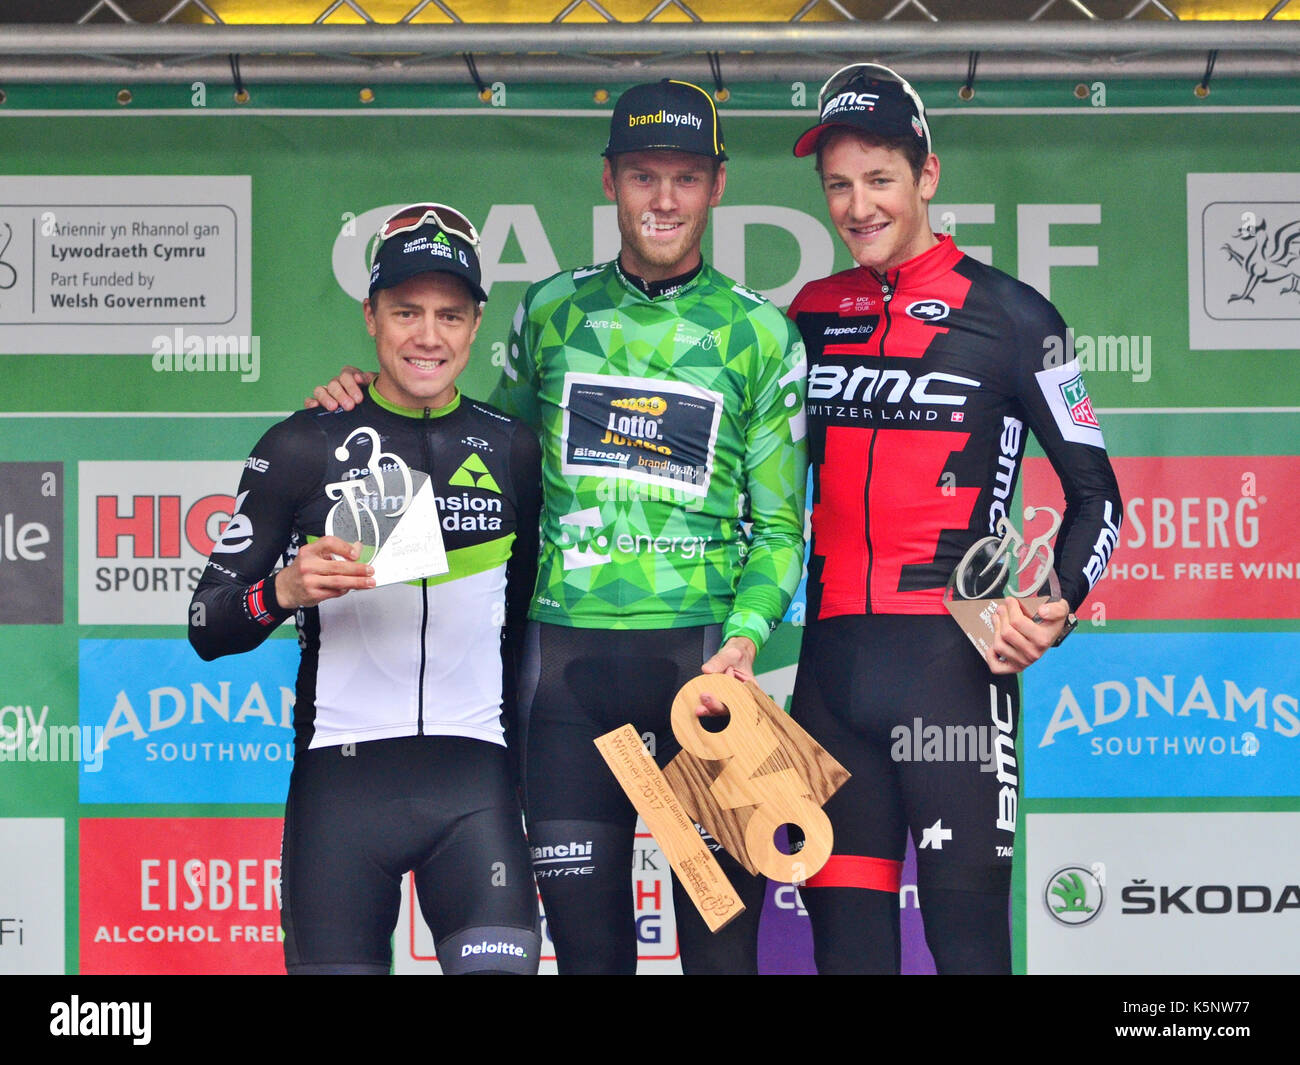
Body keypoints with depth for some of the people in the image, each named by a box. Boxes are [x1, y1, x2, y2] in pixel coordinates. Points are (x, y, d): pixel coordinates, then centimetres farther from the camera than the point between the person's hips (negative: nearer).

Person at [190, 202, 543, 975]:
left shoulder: (514, 451, 10)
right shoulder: (303, 447, 2)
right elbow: (208, 629, 2)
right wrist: (284, 590, -17)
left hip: (473, 774, 1)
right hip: (340, 774, -1)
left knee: (501, 961, -14)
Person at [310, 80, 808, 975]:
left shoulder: (760, 333, 6)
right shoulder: (552, 312, 12)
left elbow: (780, 520, 5)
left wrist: (745, 638, -11)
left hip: (699, 652, -1)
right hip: (565, 651, 2)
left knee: (720, 928, -2)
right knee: (586, 934, 5)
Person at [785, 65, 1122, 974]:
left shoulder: (1009, 314, 0)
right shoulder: (811, 316, 14)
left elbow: (1095, 495, 3)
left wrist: (1056, 611, -13)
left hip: (955, 660, -4)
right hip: (832, 661, 5)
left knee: (968, 928, -6)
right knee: (845, 932, 6)